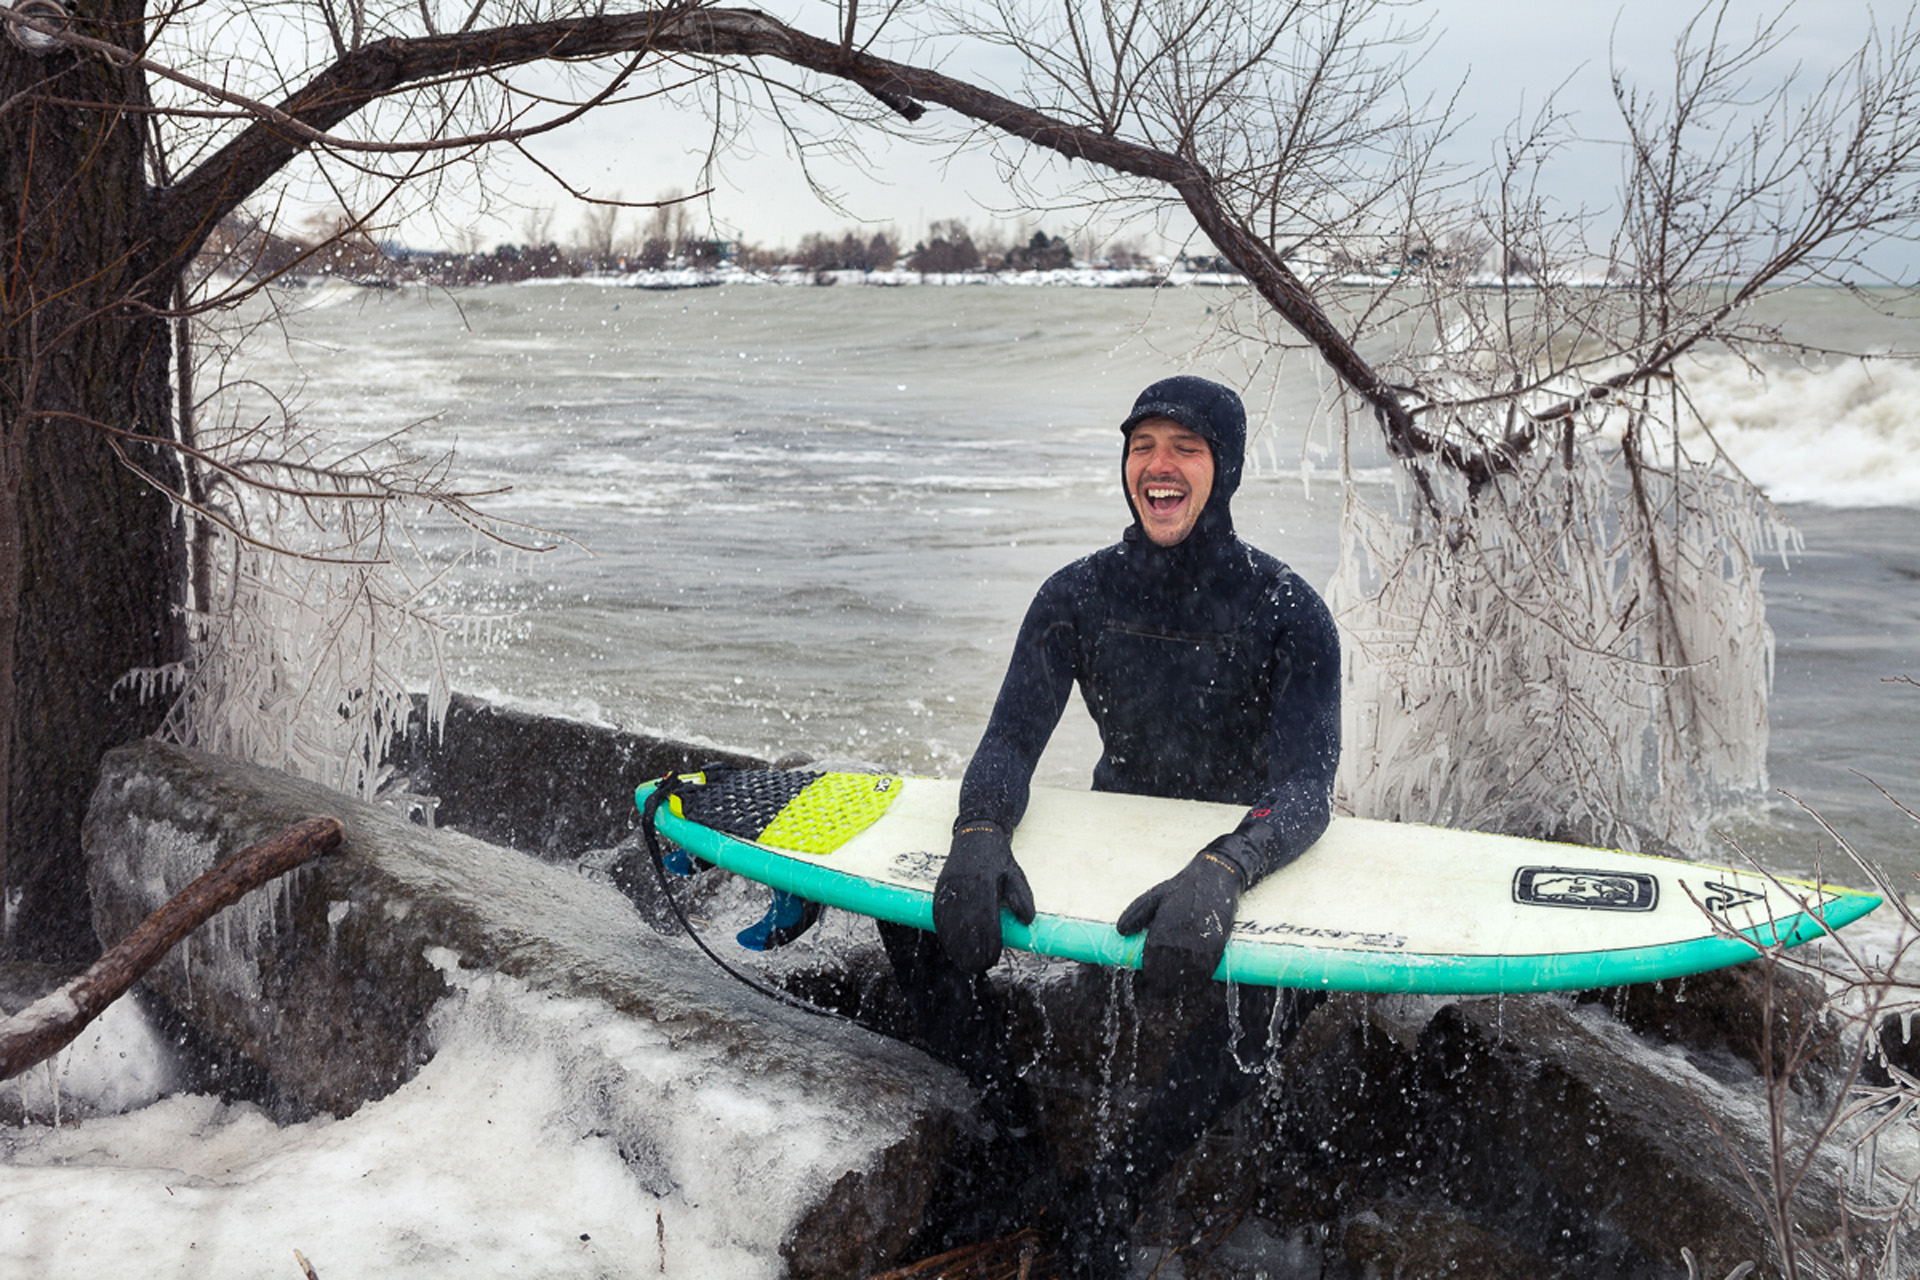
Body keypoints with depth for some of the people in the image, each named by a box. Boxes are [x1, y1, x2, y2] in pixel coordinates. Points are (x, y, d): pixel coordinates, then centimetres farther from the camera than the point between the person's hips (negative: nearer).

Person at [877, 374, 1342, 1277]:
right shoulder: (1079, 596, -7)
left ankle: (1104, 1207, -27)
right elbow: (1012, 738, -13)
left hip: (1246, 857, -3)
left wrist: (1221, 871, -49)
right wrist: (980, 835, -37)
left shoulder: (1285, 611, -16)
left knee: (1297, 972, -36)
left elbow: (1306, 787, -26)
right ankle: (1020, 1148, -13)